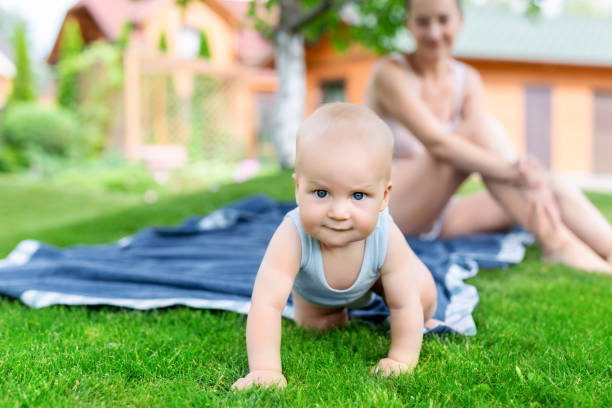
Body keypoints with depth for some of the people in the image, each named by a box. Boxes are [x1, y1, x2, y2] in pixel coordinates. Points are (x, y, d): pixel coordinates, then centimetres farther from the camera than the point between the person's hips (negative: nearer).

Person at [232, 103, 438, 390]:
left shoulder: (387, 239, -43)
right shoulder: (293, 238, -50)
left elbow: (405, 305, -32)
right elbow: (266, 306, -53)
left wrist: (401, 360, -31)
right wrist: (265, 370, -58)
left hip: (375, 275, 1)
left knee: (423, 297, -9)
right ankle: (336, 313, 41)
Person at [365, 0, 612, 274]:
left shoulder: (467, 80, 8)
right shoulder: (389, 73, -10)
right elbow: (436, 142, -26)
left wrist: (532, 186, -29)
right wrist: (513, 172, -38)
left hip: (439, 218, 6)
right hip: (388, 208, -6)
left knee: (553, 187, -17)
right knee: (482, 128, -28)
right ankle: (556, 245, -39)